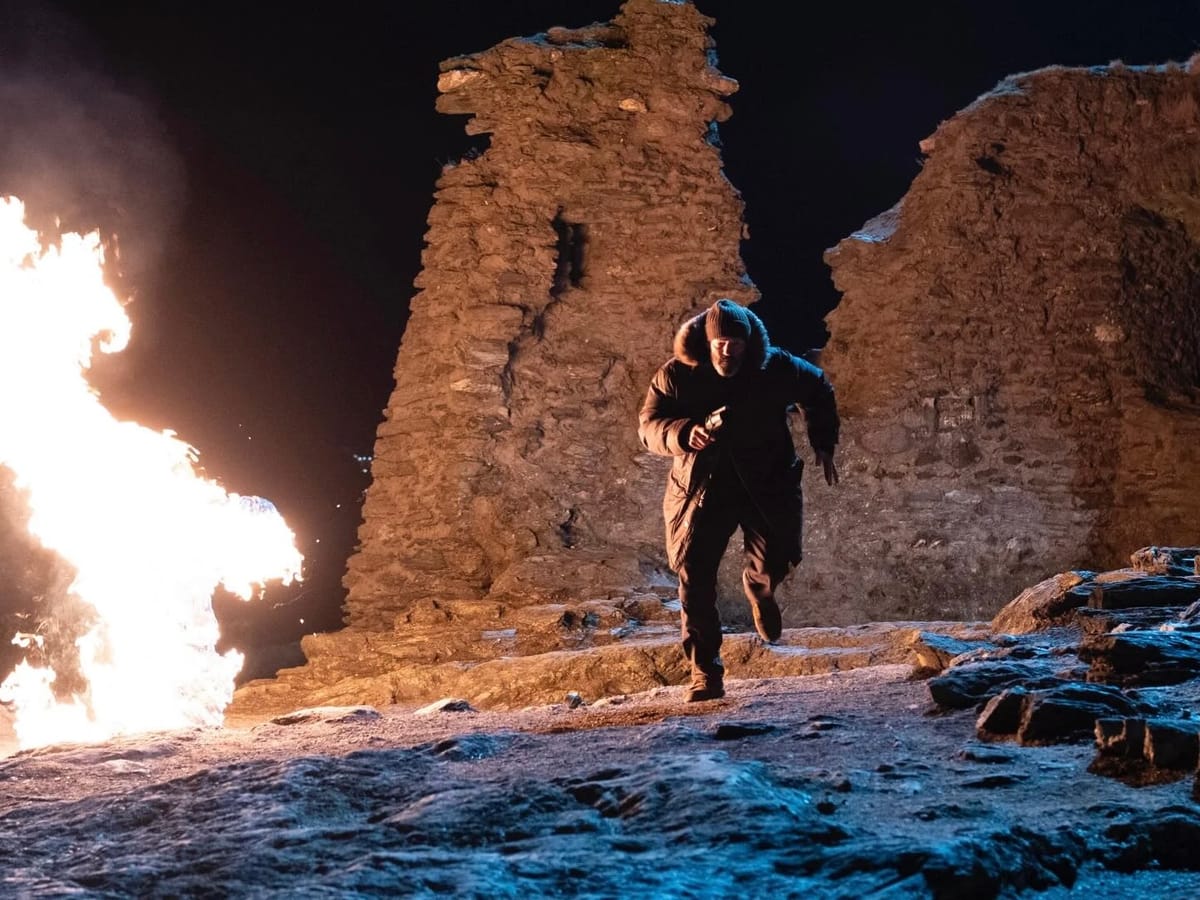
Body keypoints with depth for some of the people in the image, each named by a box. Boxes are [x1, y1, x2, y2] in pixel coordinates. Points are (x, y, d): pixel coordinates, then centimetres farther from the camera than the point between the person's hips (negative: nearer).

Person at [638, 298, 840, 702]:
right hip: (701, 486, 0)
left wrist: (823, 444, 6)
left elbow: (818, 391, 11)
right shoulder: (676, 374, -11)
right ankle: (705, 674, -1)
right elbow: (648, 425, -11)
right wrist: (684, 434, -31)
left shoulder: (775, 368, -8)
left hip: (766, 483, 1)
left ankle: (758, 589, 33)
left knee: (774, 563, -9)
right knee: (694, 577, -8)